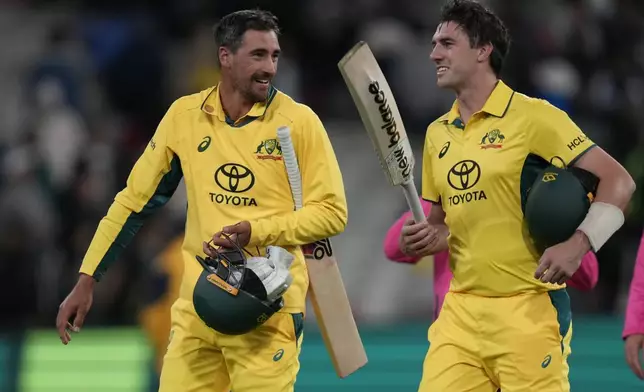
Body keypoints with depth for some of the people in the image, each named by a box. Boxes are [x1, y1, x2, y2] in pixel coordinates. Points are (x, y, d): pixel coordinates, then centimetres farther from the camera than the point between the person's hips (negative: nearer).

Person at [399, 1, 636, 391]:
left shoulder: (533, 116, -7)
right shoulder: (438, 133, 14)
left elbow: (618, 181, -9)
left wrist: (578, 244, -23)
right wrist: (428, 238, 1)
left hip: (528, 311, -6)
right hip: (461, 311, 6)